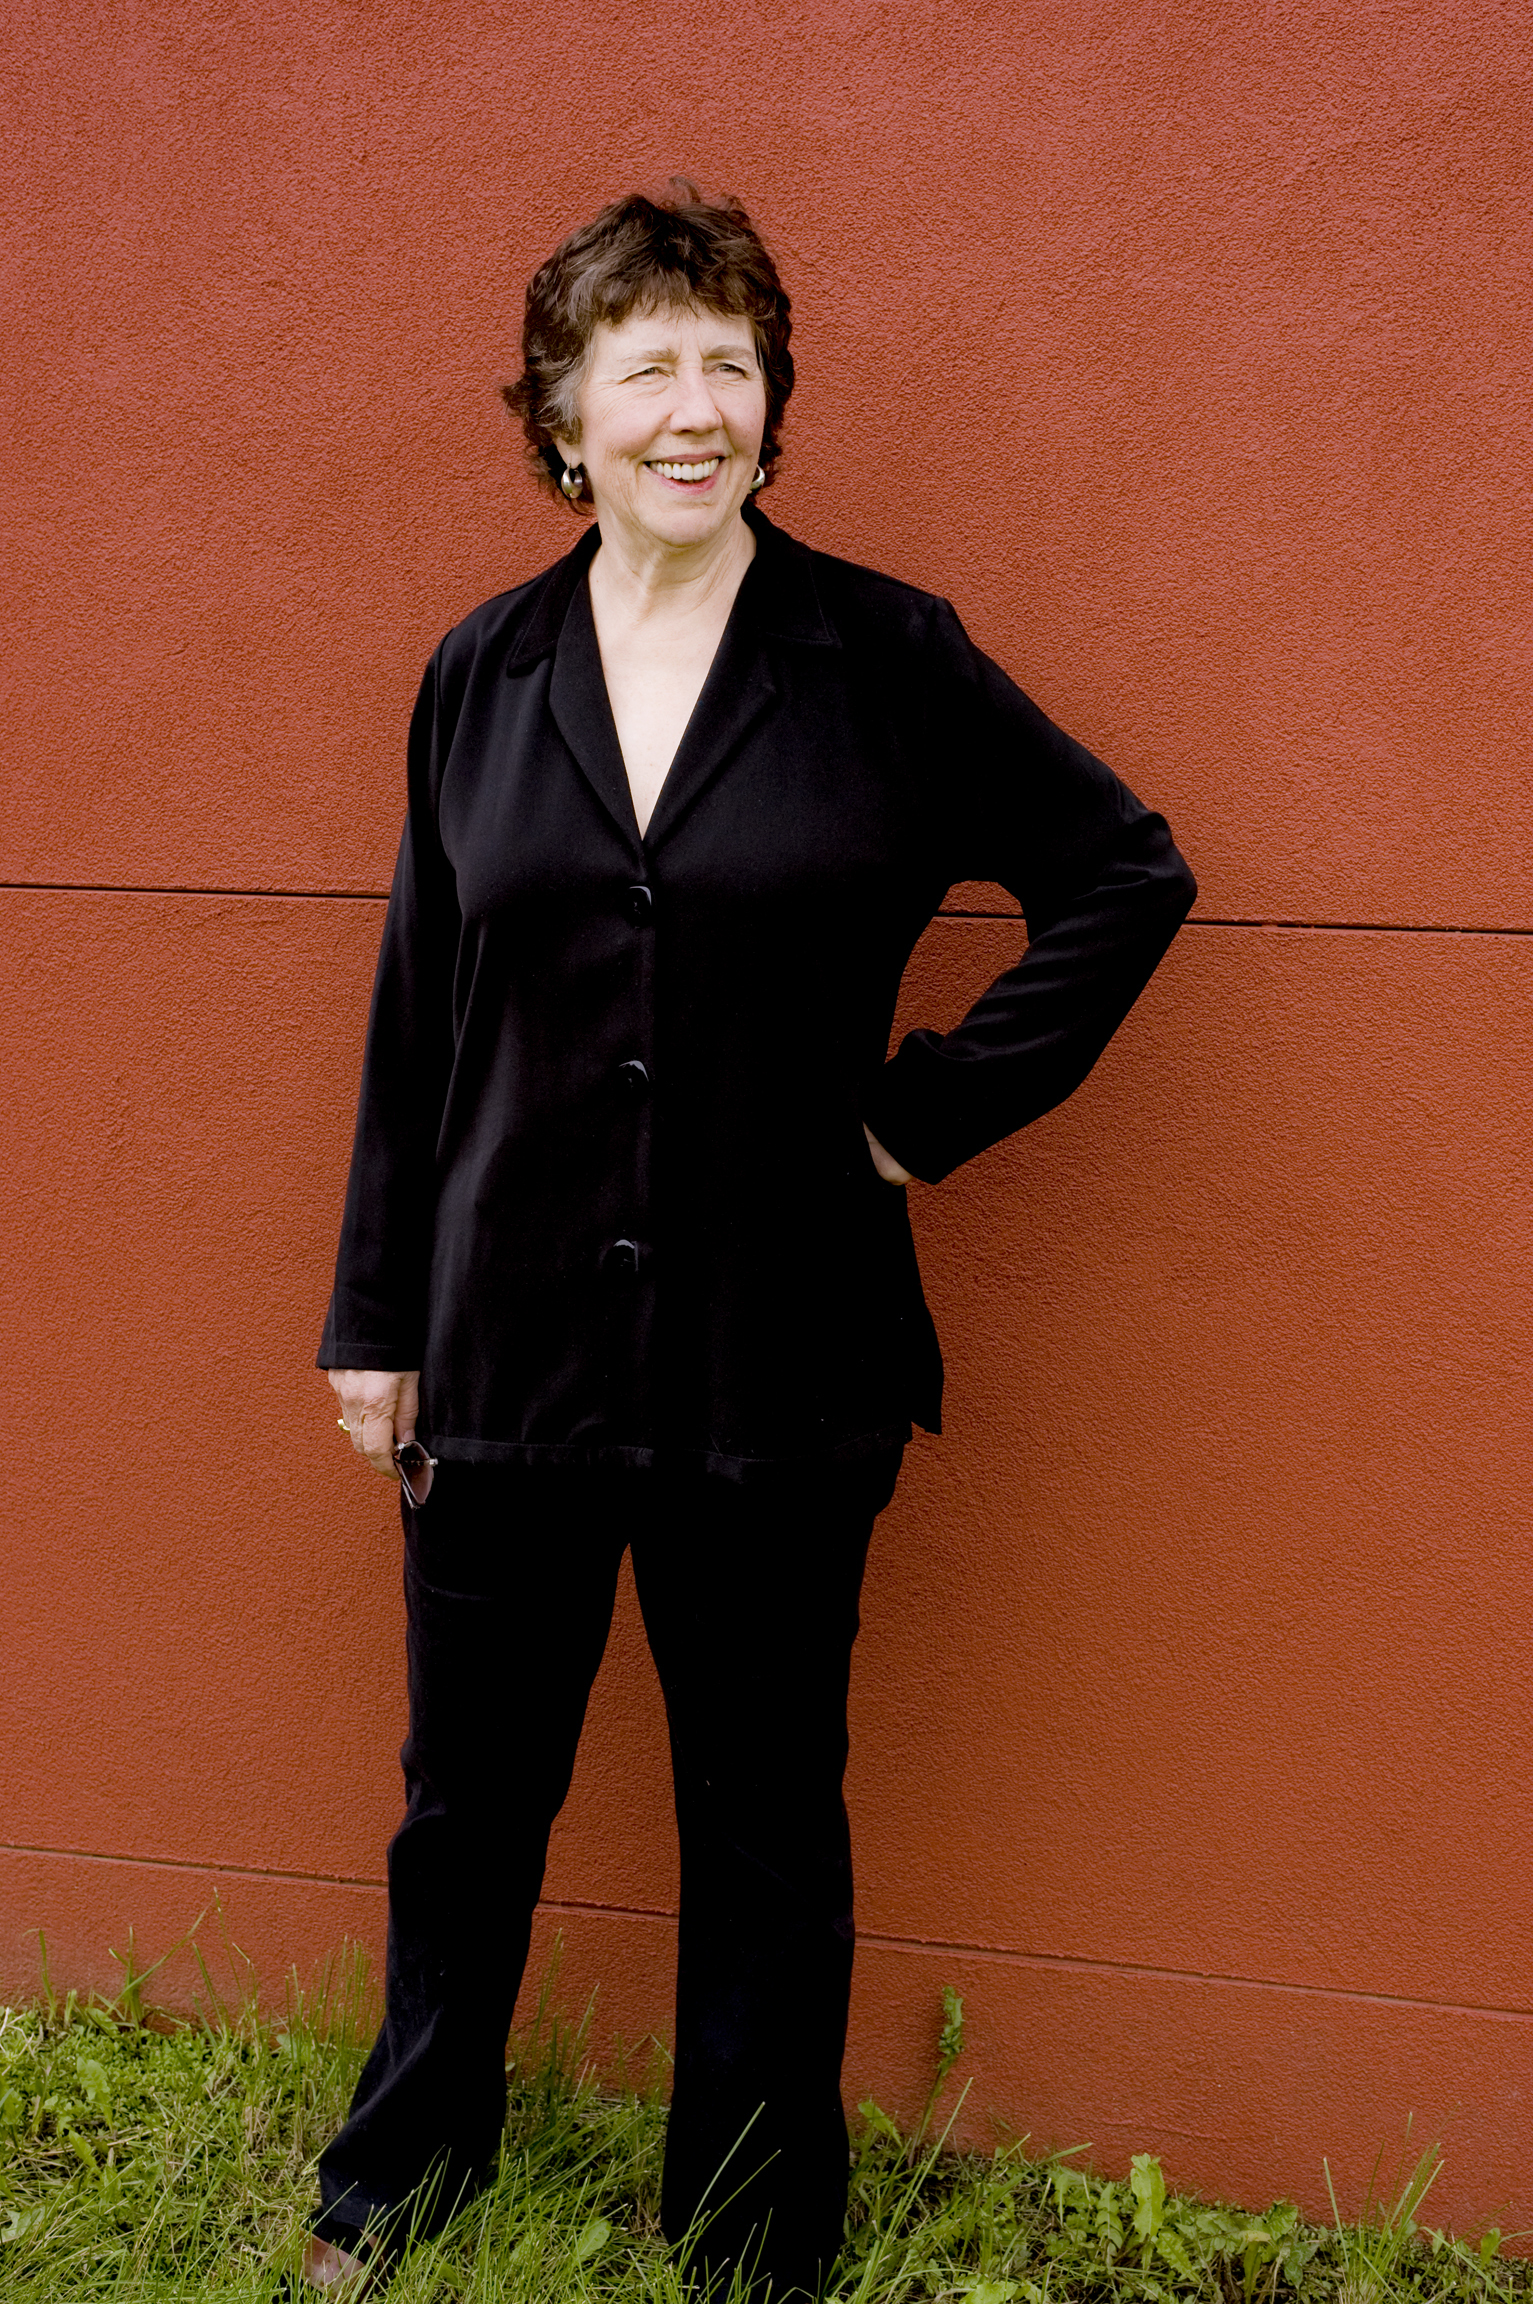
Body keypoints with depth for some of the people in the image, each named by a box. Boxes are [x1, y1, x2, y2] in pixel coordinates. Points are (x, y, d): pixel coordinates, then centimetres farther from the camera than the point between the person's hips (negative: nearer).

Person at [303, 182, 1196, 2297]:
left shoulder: (887, 657, -5)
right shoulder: (482, 675, 4)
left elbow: (1127, 876, 2)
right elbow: (416, 1016, 9)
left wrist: (931, 1107, -4)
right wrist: (374, 1317, 9)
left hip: (778, 1362, -2)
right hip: (512, 1349, 3)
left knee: (766, 1831, 12)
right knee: (466, 1805, 16)